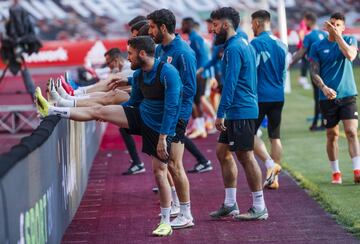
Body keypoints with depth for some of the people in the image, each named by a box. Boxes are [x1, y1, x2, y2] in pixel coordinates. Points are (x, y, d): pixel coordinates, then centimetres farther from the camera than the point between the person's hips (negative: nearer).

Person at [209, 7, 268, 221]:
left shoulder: (234, 48, -16)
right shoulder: (243, 44, 16)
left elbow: (230, 83, -21)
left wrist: (221, 113, -19)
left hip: (241, 112, -10)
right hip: (238, 112, 10)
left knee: (246, 157, -5)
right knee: (223, 152, 14)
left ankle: (259, 207, 0)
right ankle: (230, 204, 17)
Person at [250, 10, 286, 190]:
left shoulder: (256, 43, -10)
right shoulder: (281, 45, 11)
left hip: (260, 96, -6)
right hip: (278, 97, 6)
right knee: (275, 137, 8)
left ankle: (270, 163, -18)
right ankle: (273, 179, 9)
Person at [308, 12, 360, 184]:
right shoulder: (317, 47, 4)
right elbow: (314, 72, 1)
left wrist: (337, 35, -15)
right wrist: (324, 88, -16)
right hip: (328, 97, 1)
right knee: (332, 136, 6)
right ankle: (336, 173, 16)